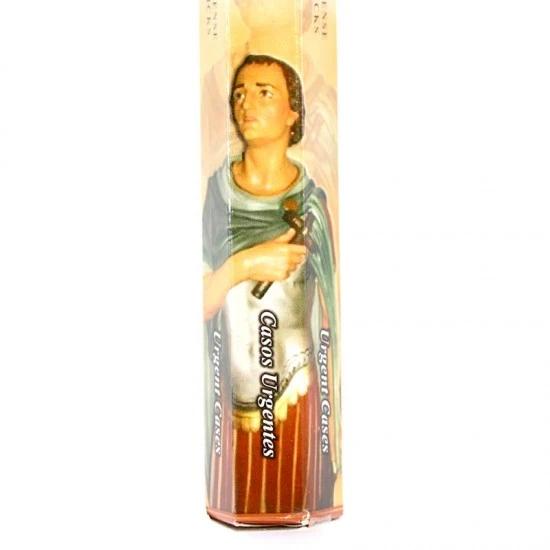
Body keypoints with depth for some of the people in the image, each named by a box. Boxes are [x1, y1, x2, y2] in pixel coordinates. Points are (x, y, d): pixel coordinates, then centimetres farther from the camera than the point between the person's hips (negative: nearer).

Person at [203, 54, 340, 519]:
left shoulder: (312, 200, -4)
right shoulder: (213, 193, -5)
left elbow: (330, 316, 0)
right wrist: (242, 265, -20)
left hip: (298, 393, 0)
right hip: (230, 396, 0)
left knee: (296, 508, 12)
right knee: (235, 511, 11)